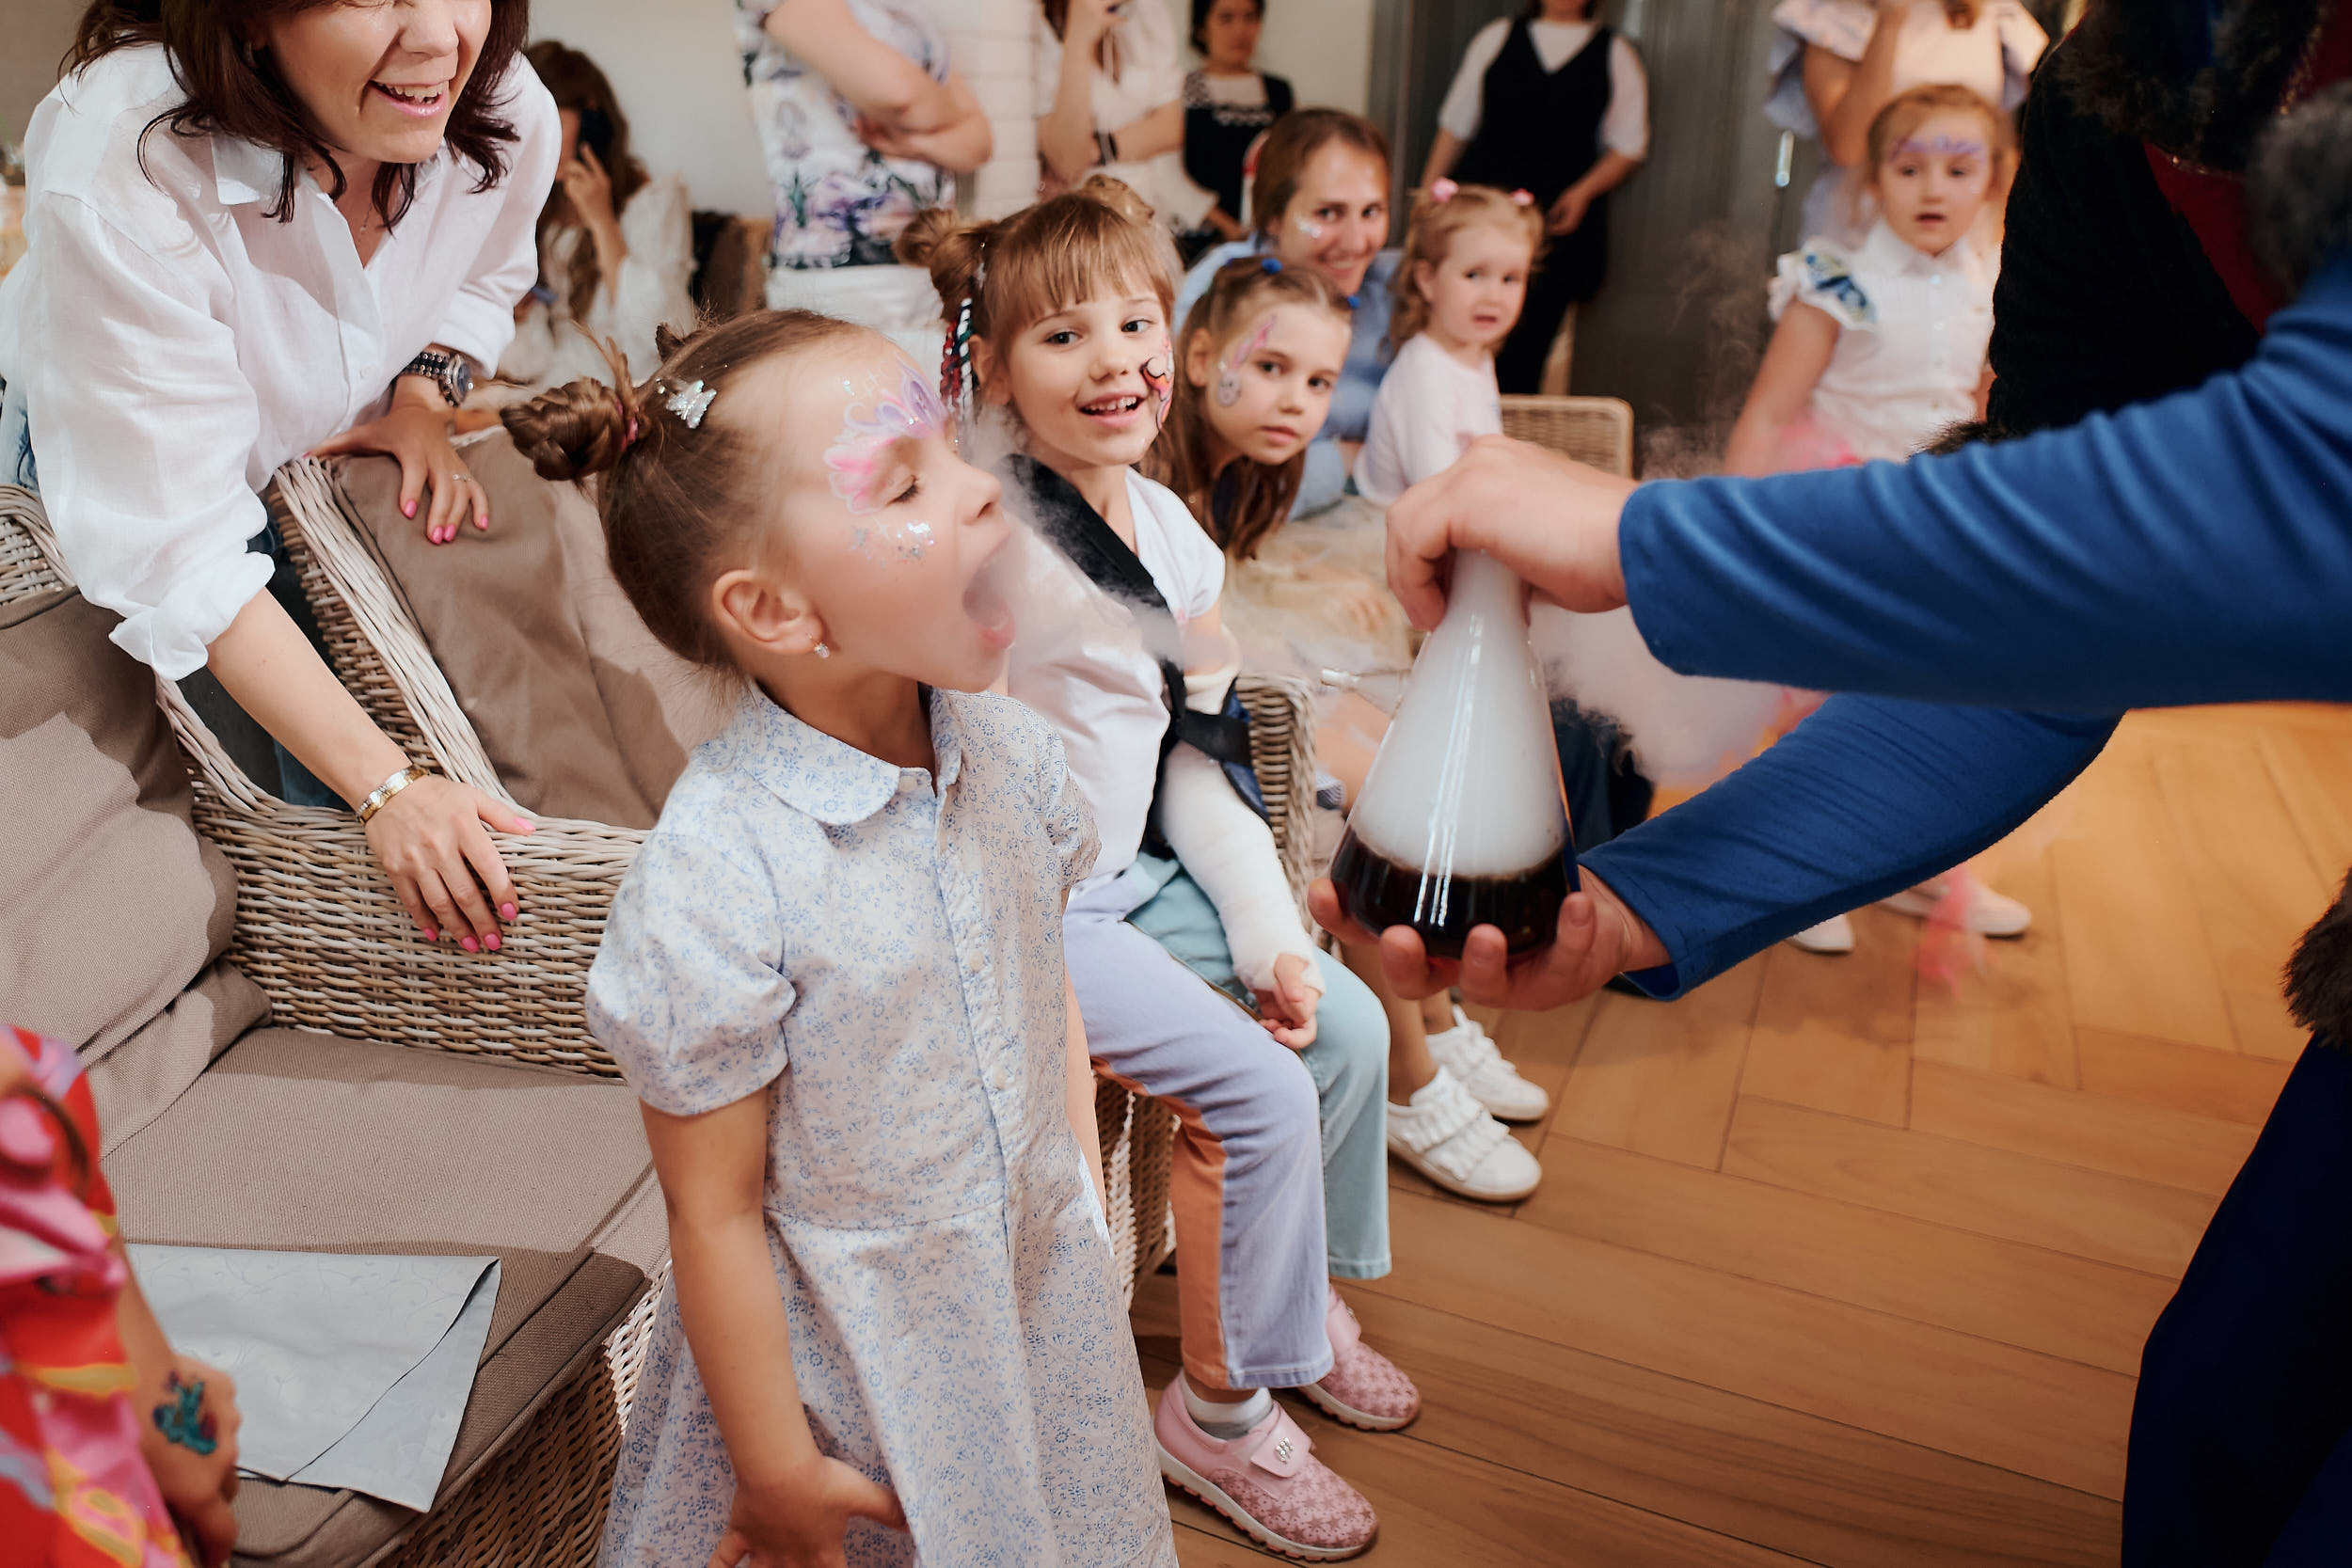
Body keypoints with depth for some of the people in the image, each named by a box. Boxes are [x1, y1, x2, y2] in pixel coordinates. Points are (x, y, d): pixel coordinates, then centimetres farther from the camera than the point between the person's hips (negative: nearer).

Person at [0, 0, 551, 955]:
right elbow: (180, 553, -38)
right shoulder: (116, 181, -42)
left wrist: (426, 394, -20)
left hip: (326, 449, 5)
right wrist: (386, 786, -42)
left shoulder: (510, 112, -26)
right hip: (96, 466, -4)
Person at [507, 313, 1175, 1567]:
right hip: (848, 1374, -5)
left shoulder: (1009, 749, -11)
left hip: (1050, 1310, 6)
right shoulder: (719, 876, -29)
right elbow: (714, 1217, -19)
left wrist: (1086, 1213, 9)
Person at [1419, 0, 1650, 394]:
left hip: (1560, 215, 0)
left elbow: (1629, 146, 9)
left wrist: (1584, 191, -8)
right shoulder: (1496, 38, 15)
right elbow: (1455, 125, 15)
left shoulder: (1614, 53, 12)